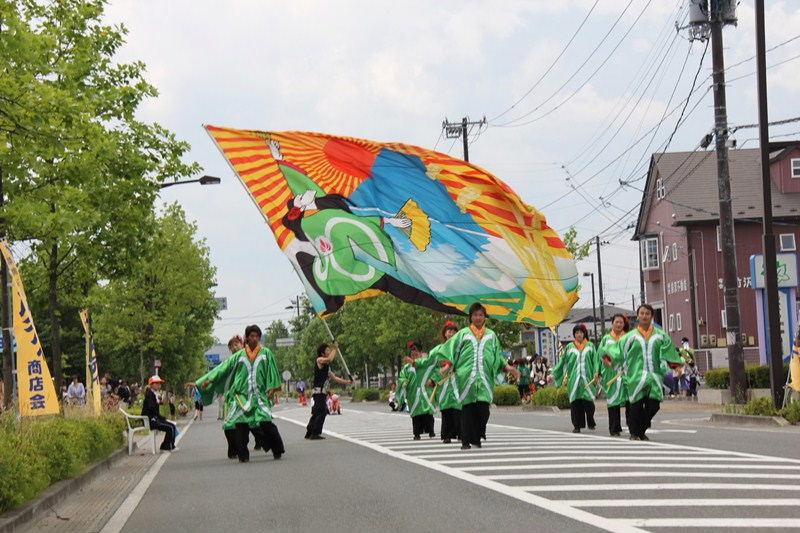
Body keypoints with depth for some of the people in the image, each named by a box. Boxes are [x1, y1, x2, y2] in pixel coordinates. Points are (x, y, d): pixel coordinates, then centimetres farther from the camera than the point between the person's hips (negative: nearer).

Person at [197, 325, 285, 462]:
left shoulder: (266, 353, 8)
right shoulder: (239, 355, 10)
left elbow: (272, 371, 6)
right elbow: (223, 367, 10)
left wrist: (272, 388, -5)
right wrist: (209, 379, 2)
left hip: (260, 394, -1)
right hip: (241, 395, 2)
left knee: (266, 422, -14)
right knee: (240, 425, -5)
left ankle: (278, 450, 0)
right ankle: (243, 455, 4)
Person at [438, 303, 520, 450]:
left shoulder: (491, 335, 19)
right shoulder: (463, 333, 14)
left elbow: (498, 357, 20)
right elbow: (451, 349, 6)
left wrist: (508, 367, 6)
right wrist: (448, 364, -10)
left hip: (484, 377, 1)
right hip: (467, 376, -1)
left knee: (483, 408, -9)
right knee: (468, 409, -5)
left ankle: (477, 438, 5)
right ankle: (466, 441, -1)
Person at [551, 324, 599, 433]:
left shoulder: (590, 346, 10)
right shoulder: (570, 347, 11)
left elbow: (595, 360, 3)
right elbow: (562, 361, 13)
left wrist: (596, 373, -11)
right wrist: (554, 374, 11)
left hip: (587, 378, -1)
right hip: (574, 378, 1)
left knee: (588, 401, -7)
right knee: (575, 402, -2)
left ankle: (591, 422, 13)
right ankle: (577, 425, 3)